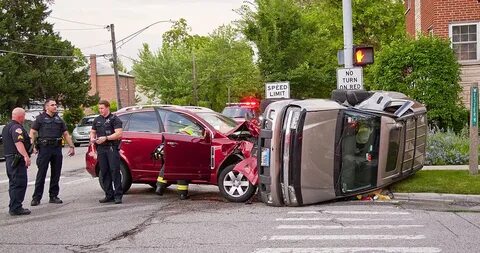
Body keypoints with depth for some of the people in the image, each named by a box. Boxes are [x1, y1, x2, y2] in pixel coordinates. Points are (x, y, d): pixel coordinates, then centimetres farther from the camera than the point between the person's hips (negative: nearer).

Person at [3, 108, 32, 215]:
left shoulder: (6, 127, 19)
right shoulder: (16, 128, -15)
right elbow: (18, 143, -29)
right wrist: (26, 156, -38)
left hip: (9, 158, 11)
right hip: (17, 159, -11)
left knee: (14, 184, 16)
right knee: (19, 184, -8)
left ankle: (13, 207, 22)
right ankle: (16, 208, -8)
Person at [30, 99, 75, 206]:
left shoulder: (59, 119, 16)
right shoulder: (40, 118, 2)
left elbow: (66, 134, 17)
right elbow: (32, 133, -2)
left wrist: (71, 146, 10)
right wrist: (33, 146, -14)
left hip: (57, 148, 4)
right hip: (44, 148, -4)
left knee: (56, 174, 7)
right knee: (41, 174, -4)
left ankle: (53, 196, 15)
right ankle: (36, 197, 1)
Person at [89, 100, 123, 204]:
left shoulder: (114, 119, -1)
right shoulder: (97, 120, 18)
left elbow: (119, 134, -10)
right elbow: (92, 132, 25)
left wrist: (106, 138, -17)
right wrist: (92, 138, 2)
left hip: (112, 148, -6)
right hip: (101, 149, 6)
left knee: (115, 171, -10)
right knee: (104, 172, 6)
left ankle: (118, 195, -8)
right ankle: (109, 195, 13)